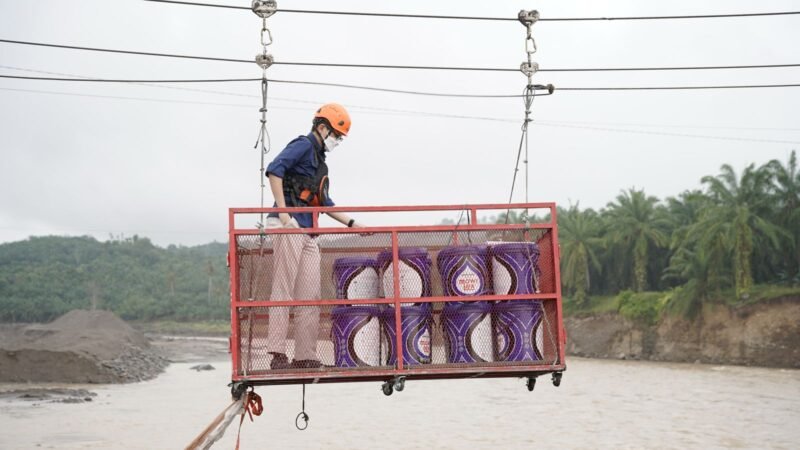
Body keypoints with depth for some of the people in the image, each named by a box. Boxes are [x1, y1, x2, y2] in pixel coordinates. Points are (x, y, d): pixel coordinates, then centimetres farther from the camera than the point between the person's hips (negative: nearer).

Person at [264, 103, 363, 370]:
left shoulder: (319, 160, 26)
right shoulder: (303, 145, -2)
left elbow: (325, 204, 30)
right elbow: (274, 170, -19)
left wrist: (352, 223, 25)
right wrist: (283, 214, -23)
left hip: (308, 233, 9)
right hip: (289, 228, -9)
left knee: (310, 296, 6)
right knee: (283, 290, -10)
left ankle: (305, 357, 9)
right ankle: (277, 355, -10)